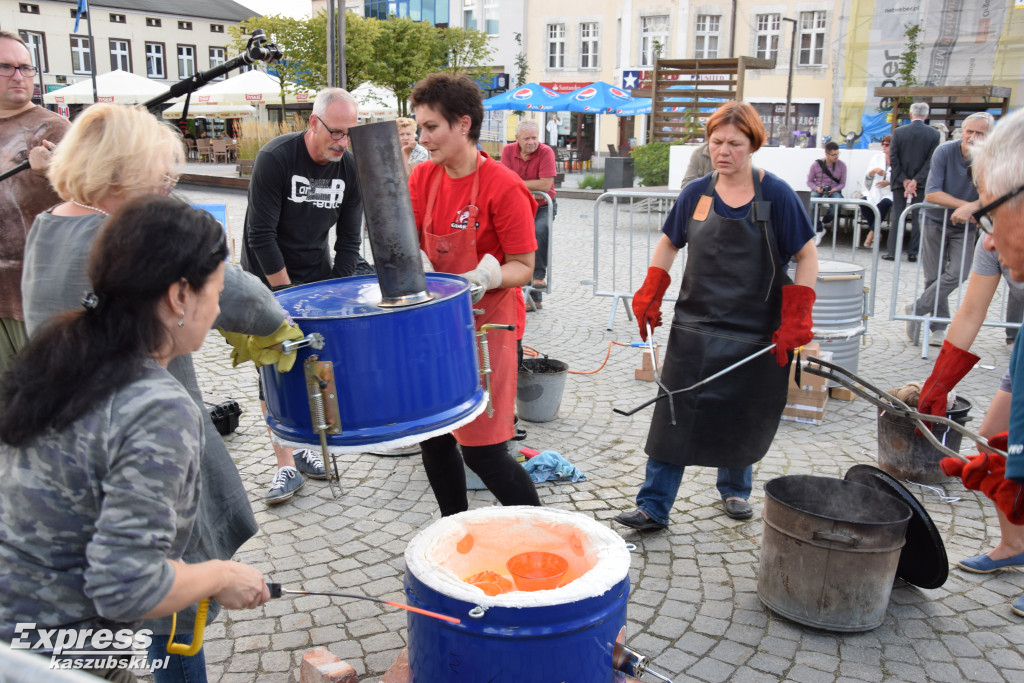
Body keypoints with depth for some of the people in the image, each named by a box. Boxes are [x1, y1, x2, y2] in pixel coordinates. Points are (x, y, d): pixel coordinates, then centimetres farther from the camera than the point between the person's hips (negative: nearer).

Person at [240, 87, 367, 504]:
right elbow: (261, 235, -20)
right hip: (270, 279, -4)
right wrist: (288, 294, -17)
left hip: (318, 277, 4)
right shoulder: (275, 157, -19)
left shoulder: (350, 167, -4)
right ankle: (286, 466, 1)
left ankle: (304, 447, 22)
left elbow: (349, 240, 0)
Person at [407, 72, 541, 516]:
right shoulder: (423, 178, 4)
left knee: (483, 452, -5)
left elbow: (523, 267, -13)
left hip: (487, 325, -7)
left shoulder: (503, 187, -15)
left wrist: (483, 278, -30)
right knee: (434, 437, 14)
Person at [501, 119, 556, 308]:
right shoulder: (508, 151, -4)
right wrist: (532, 188, -17)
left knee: (540, 229, -35)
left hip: (543, 207, -4)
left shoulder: (546, 152, -15)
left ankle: (540, 275, -21)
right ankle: (535, 297, 8)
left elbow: (546, 185, -22)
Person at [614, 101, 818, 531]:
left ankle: (734, 488, 39)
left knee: (743, 419, 13)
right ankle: (653, 508, 6)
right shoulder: (697, 193, 2)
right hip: (695, 328, 2)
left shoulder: (775, 195, -7)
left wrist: (796, 319, -12)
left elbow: (806, 256, -4)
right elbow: (669, 243, 14)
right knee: (674, 415, -1)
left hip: (754, 334, -2)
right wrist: (649, 295, 3)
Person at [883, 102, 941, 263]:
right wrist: (916, 181, -10)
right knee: (918, 217, 6)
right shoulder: (934, 134, -3)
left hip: (900, 181, 0)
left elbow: (893, 159, -7)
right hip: (922, 183, 0)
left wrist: (904, 180, -6)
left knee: (897, 216, 6)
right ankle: (913, 252, 5)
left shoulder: (898, 132, -4)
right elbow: (931, 160, -9)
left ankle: (892, 251, 5)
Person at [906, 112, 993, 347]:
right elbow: (931, 193, -20)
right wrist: (965, 205, -27)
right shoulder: (945, 151, -17)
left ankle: (917, 310, 2)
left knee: (958, 273, -14)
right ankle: (939, 327, 16)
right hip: (935, 221, -1)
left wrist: (971, 208, -36)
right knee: (934, 277, 3)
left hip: (965, 226, 1)